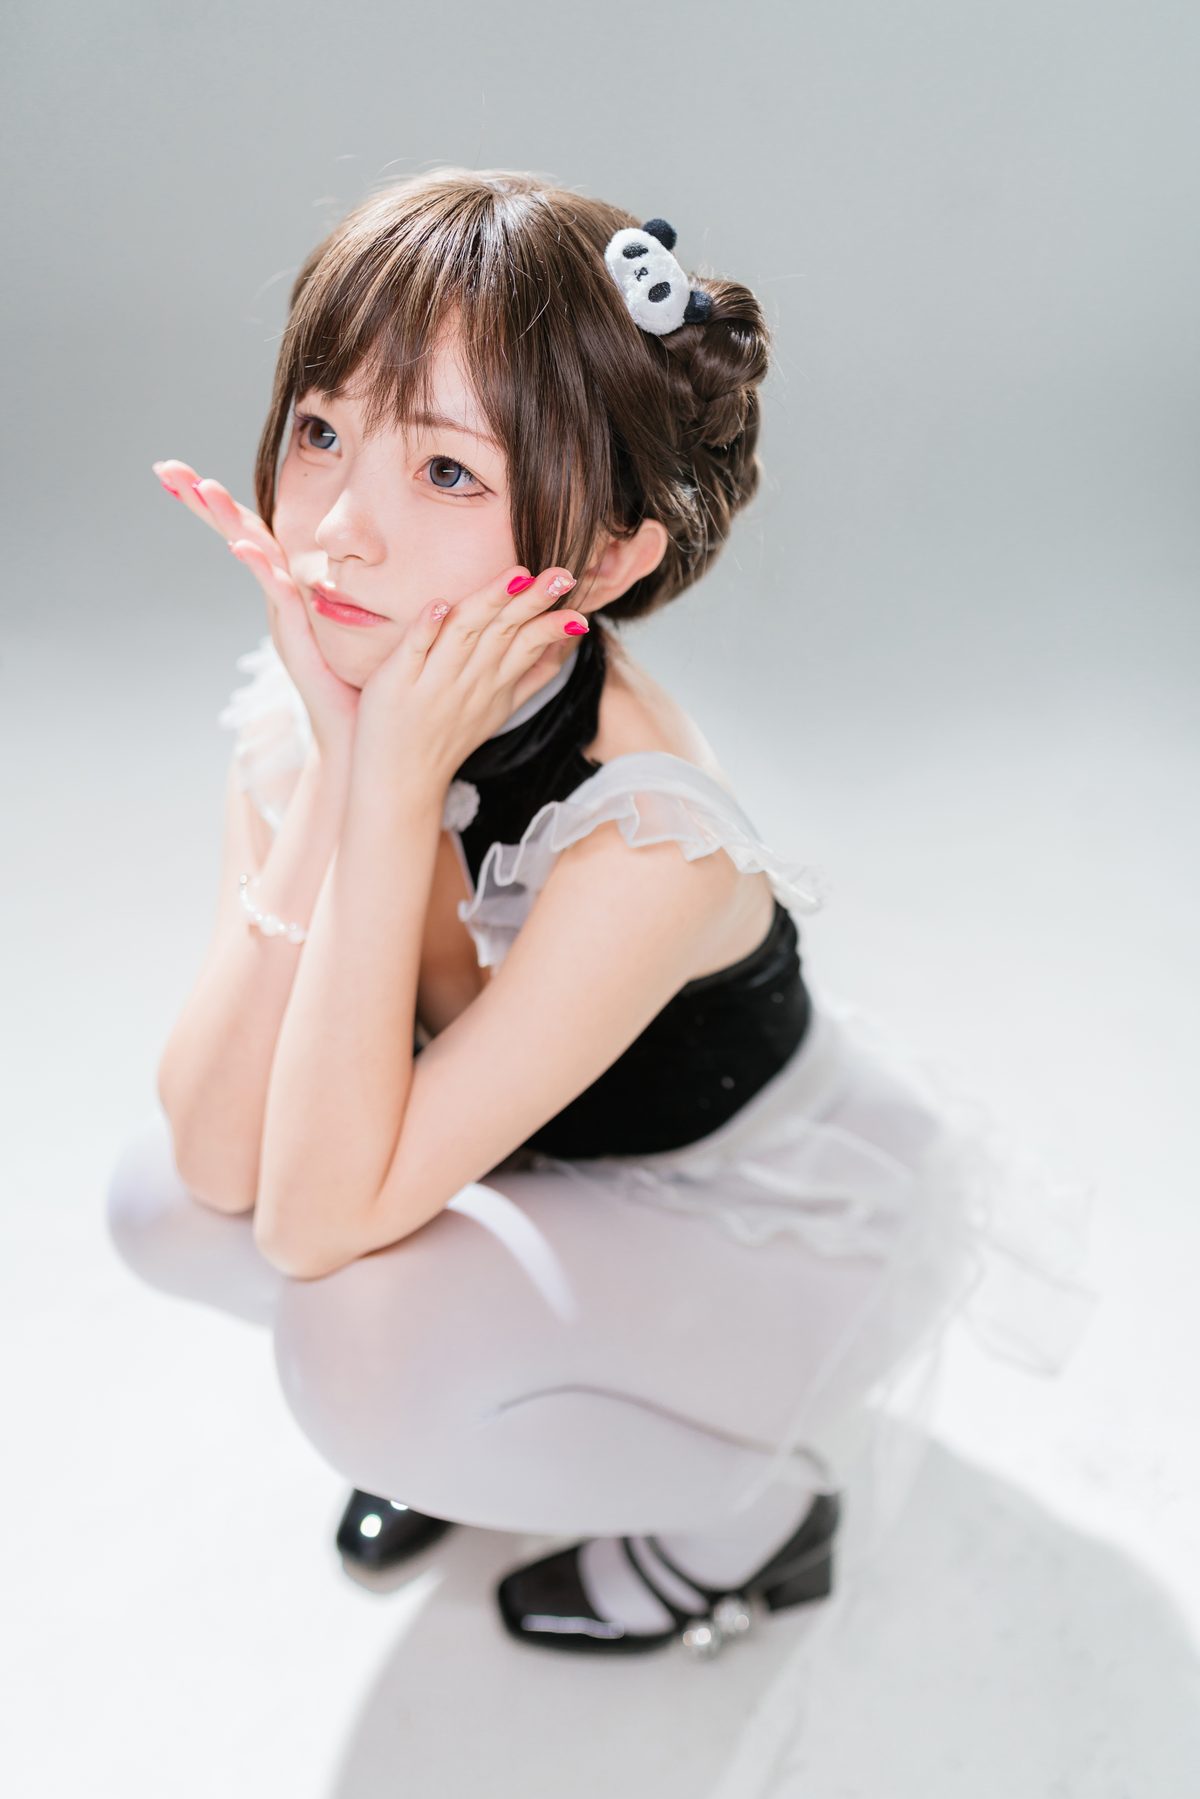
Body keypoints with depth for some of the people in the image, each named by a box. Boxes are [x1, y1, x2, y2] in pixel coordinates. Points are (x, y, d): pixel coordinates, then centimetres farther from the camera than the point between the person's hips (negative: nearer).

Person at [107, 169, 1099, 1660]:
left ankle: (756, 1511, 1)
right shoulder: (304, 702, -17)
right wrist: (333, 771, -32)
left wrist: (399, 786, -39)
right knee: (158, 1199, -9)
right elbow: (218, 1156, -23)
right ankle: (478, 1407, 16)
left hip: (781, 1219, -5)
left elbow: (316, 1221, -35)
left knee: (367, 1349, -28)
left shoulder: (645, 833, -36)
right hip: (555, 1171, 6)